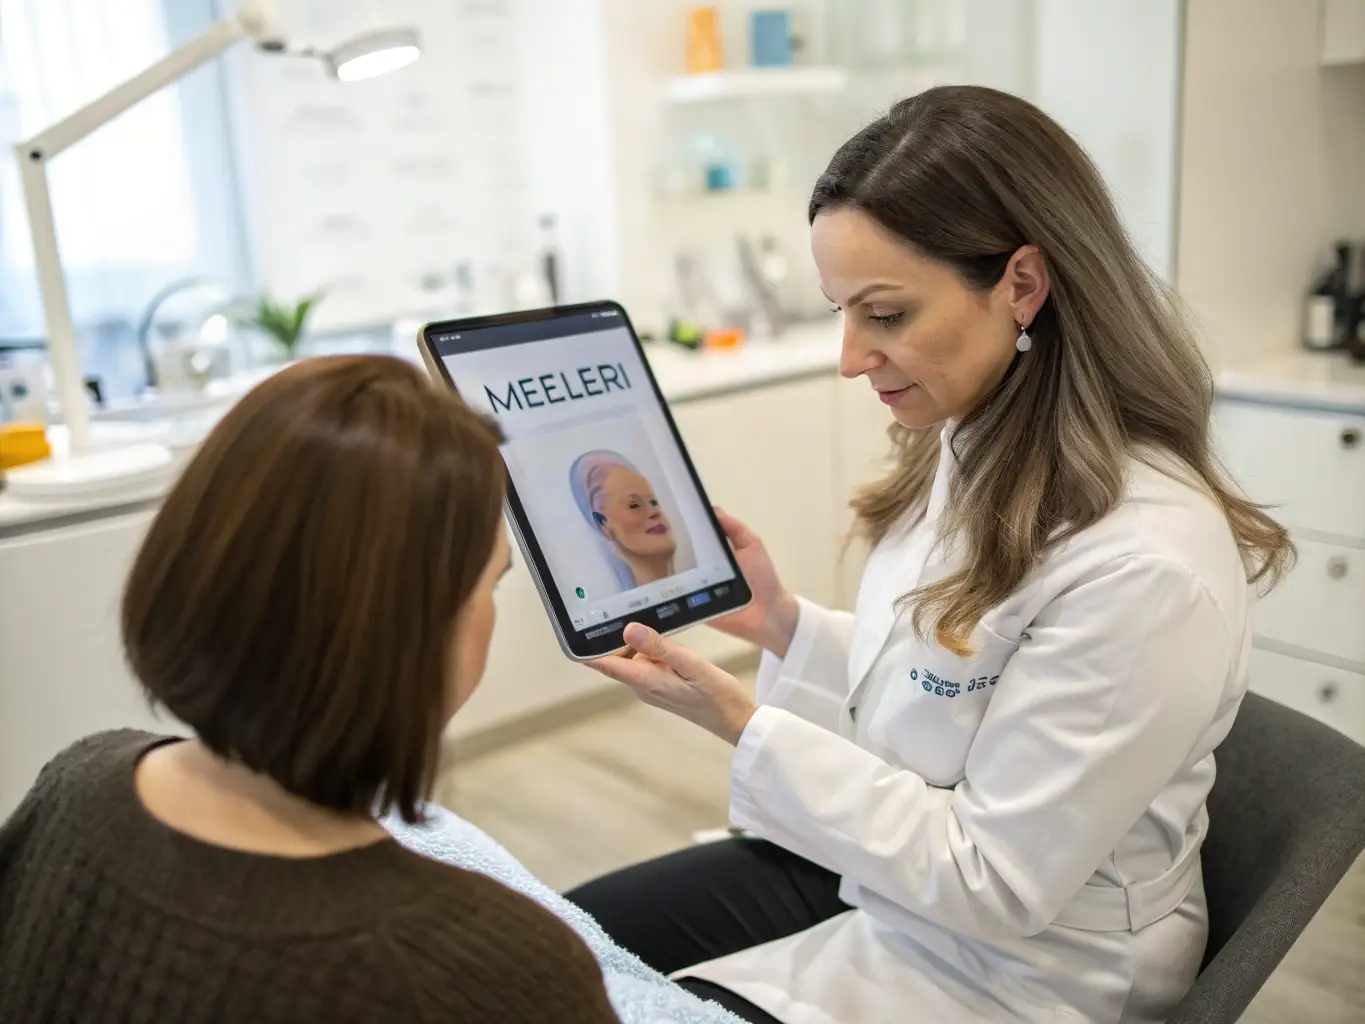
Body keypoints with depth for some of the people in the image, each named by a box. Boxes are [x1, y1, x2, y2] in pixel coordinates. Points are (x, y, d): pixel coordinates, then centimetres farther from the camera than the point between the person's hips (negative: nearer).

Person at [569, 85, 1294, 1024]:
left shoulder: (1145, 565, -31)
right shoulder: (971, 450, -5)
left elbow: (995, 884, -24)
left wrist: (742, 726, -25)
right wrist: (782, 624, -7)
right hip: (882, 869, 7)